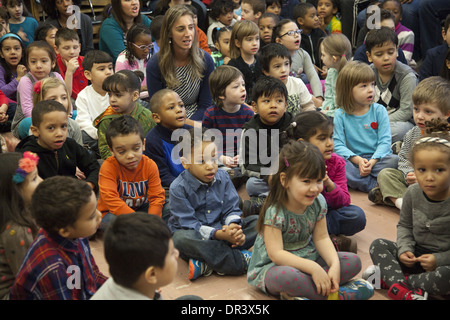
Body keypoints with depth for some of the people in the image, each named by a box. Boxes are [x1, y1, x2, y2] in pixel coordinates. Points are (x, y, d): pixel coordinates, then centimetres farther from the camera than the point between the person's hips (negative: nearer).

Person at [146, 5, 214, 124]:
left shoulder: (206, 60, -1)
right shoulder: (154, 64, -7)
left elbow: (205, 105, 4)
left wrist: (186, 124, -13)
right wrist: (189, 123, -16)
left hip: (197, 119, 2)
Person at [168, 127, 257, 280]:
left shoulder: (222, 177, 0)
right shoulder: (178, 187, -14)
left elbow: (231, 209, 0)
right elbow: (189, 224, -18)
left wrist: (233, 227, -26)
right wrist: (219, 234, -33)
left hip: (222, 229, 5)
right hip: (196, 236, -5)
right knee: (180, 238, -38)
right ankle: (241, 260, -34)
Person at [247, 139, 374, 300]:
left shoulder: (318, 202, -4)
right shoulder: (275, 211, -23)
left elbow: (321, 238, 0)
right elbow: (276, 254, -27)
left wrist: (335, 264, -19)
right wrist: (313, 268, -33)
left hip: (307, 258, 7)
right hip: (274, 266, -7)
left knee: (354, 261, -5)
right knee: (286, 276, -42)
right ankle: (339, 294, -21)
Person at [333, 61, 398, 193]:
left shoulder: (379, 110, 3)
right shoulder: (340, 115, 1)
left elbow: (385, 141, -4)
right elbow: (338, 144, -6)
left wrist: (372, 162, -20)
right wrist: (358, 160, -21)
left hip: (378, 158, 0)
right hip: (353, 160, 0)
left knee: (395, 160, -29)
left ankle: (355, 180, -27)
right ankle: (375, 185, -31)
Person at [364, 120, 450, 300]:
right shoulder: (413, 193, -5)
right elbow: (404, 225, 11)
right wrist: (404, 249, -6)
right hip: (416, 254, 6)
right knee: (378, 245, -9)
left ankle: (388, 278, -23)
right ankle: (402, 290, -30)